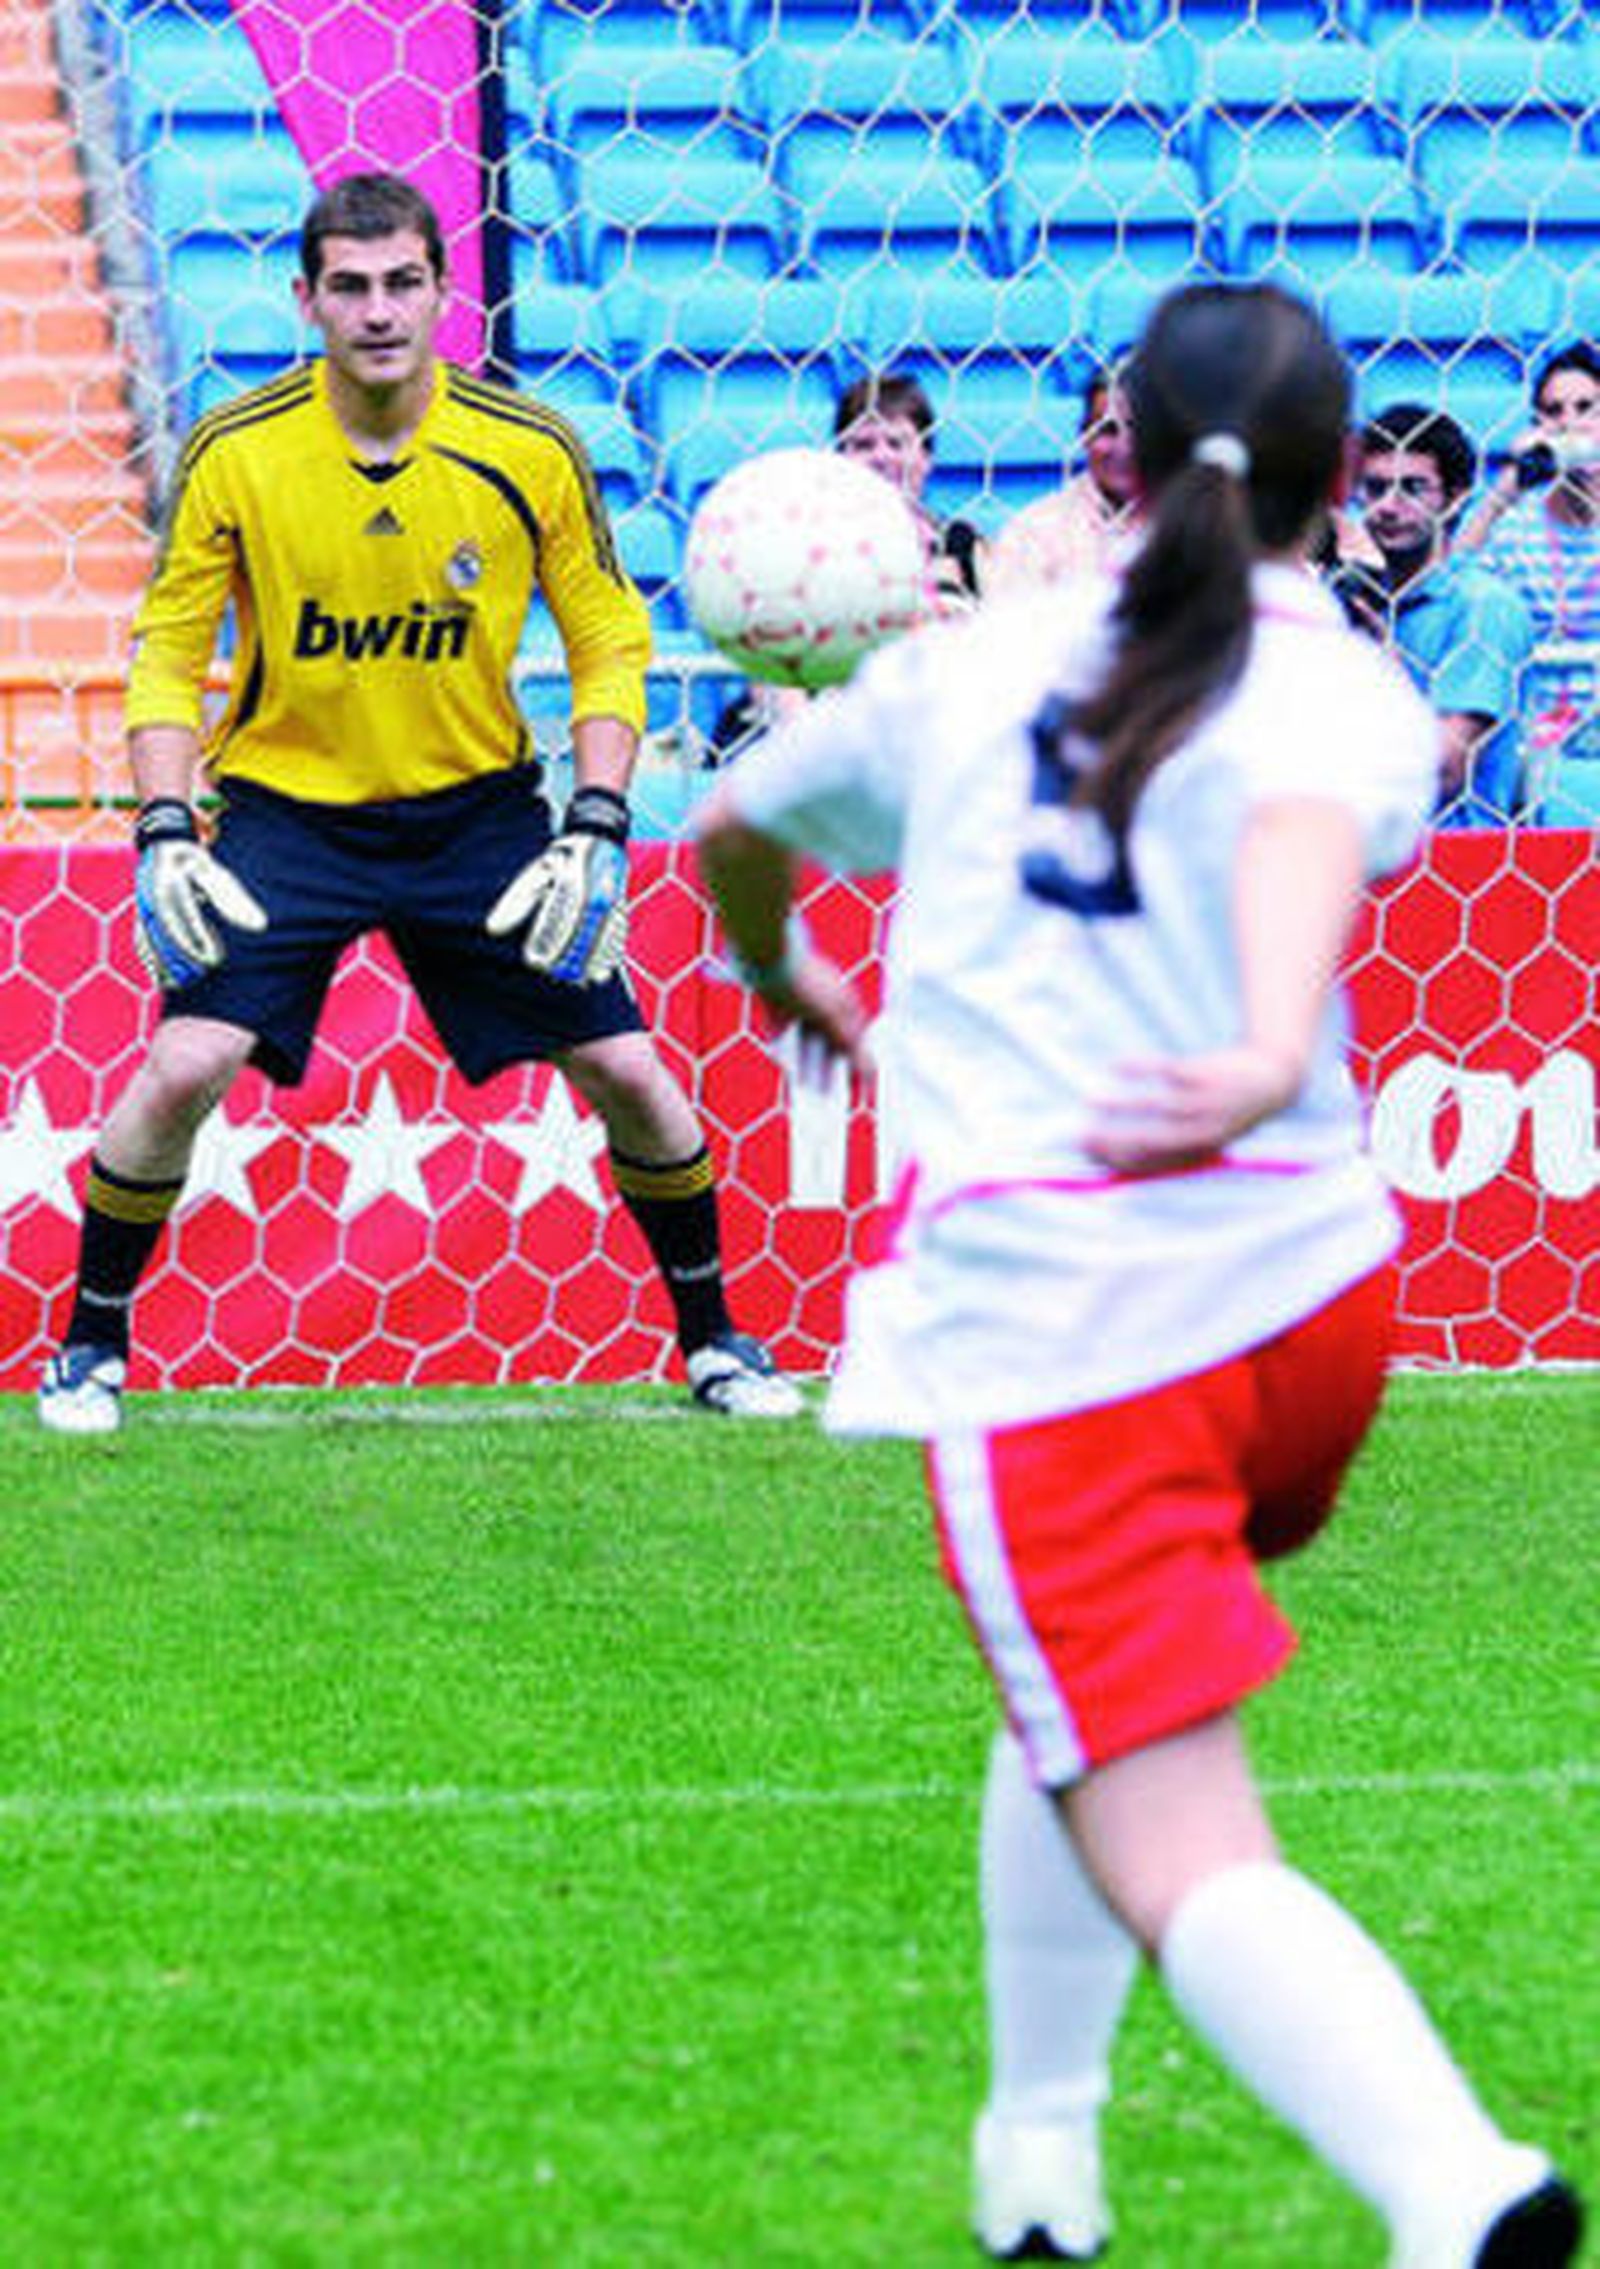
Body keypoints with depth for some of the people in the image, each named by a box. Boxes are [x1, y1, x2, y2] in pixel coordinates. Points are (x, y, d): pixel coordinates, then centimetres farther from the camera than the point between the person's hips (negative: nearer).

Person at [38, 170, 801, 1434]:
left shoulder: (531, 453, -11)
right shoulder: (236, 454, -13)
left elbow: (609, 644, 0)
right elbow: (168, 651, -2)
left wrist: (596, 835, -10)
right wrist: (165, 835, -13)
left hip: (475, 806, 1)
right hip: (287, 801, -1)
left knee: (626, 1069, -4)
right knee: (186, 1067, -18)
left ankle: (713, 1336, 19)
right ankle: (91, 1347, 3)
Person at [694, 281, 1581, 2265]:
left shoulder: (972, 664, 16)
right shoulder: (1348, 692, 7)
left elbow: (731, 831, 32)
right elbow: (1308, 831, -18)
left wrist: (788, 981, 54)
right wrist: (1274, 1056, -37)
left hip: (1032, 1319, -2)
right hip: (1301, 1284, 2)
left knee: (1182, 1857, -9)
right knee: (1084, 1704, 29)